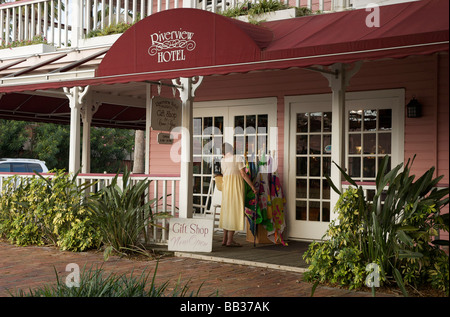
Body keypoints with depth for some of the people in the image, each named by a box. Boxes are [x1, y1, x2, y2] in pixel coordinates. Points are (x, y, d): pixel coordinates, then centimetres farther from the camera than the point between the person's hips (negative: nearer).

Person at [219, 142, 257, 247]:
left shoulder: (222, 161, 10)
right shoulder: (238, 159, -8)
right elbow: (244, 175, -12)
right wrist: (253, 187, -6)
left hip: (226, 186, 6)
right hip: (236, 186, -6)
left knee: (227, 211, 11)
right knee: (235, 211, -5)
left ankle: (225, 239, 10)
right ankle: (230, 240, -7)